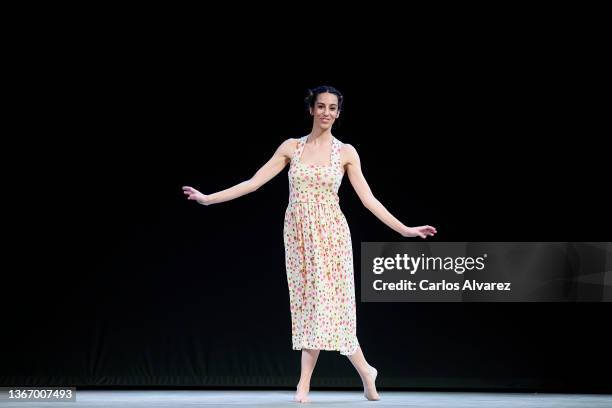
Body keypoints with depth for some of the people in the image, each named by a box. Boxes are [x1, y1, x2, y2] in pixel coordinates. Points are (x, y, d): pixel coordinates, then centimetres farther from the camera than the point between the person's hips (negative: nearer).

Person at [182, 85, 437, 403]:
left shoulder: (345, 152, 1)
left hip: (329, 233, -2)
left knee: (325, 300, -6)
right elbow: (254, 182, 3)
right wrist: (209, 198, -3)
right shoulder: (291, 147, 5)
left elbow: (368, 199, 1)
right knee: (309, 301, 1)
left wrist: (404, 229, -5)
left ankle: (304, 384, 1)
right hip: (298, 233, 2)